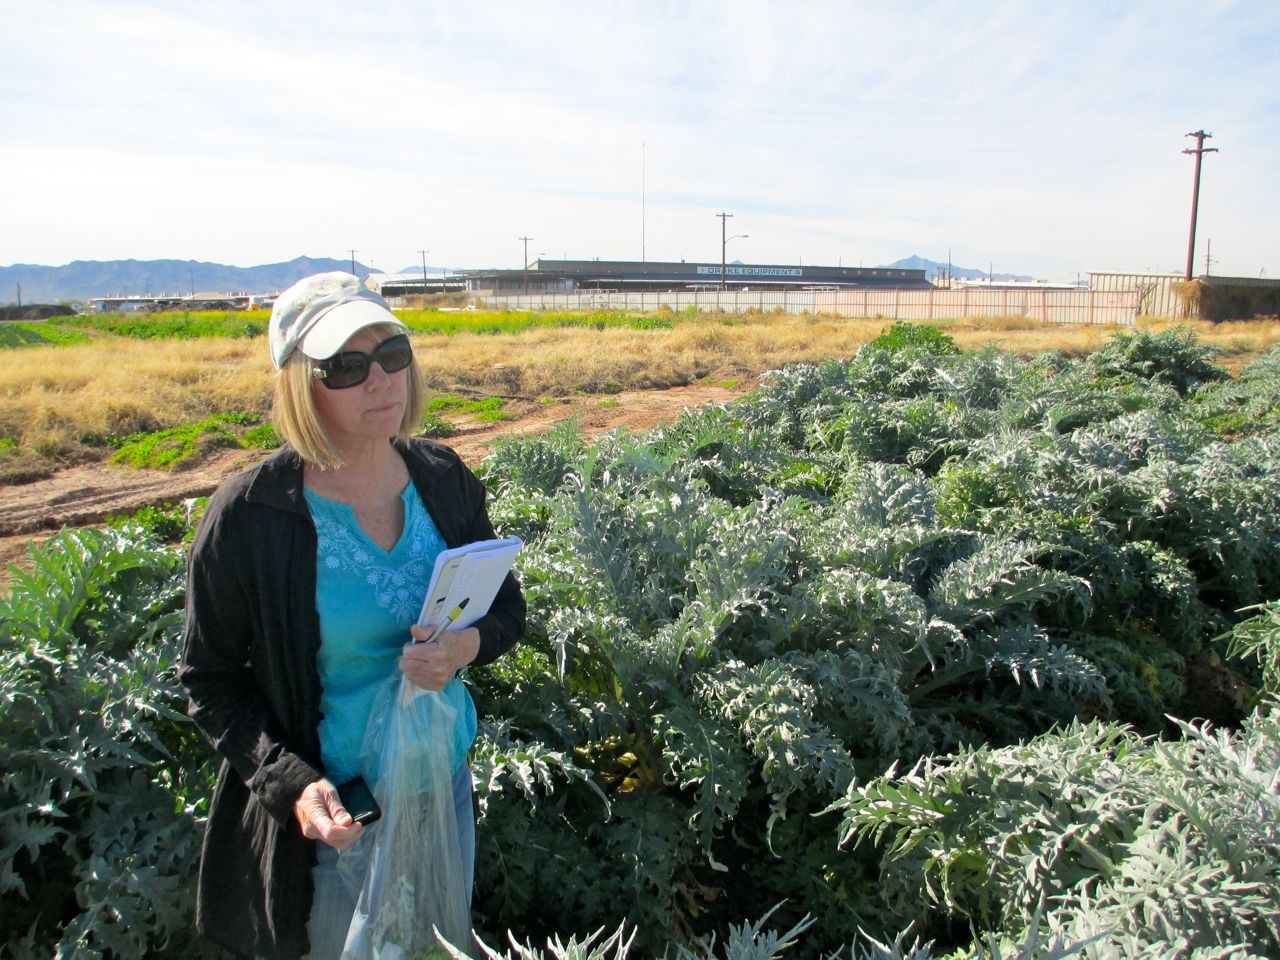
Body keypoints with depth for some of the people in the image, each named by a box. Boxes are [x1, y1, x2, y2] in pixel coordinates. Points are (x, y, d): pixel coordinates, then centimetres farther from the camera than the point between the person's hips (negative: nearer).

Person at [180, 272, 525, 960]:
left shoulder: (444, 479, -8)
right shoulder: (247, 517, -18)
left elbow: (508, 607, 3)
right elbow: (210, 681, -8)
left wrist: (469, 645, -19)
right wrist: (292, 783, -21)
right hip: (331, 814, -3)